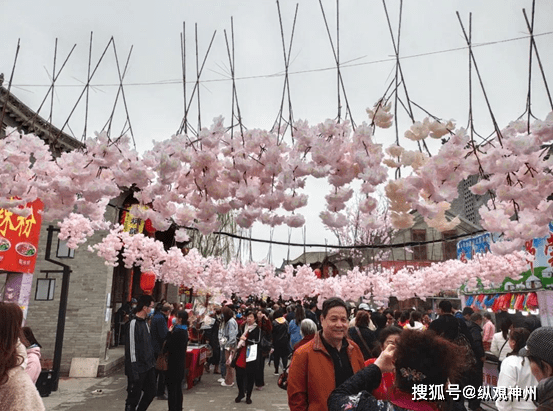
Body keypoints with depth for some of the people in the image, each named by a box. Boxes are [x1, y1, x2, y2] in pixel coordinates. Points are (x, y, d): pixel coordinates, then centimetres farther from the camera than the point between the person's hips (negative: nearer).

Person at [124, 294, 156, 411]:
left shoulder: (145, 323, 10)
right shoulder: (134, 324, -17)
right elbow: (131, 349, -19)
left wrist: (152, 361, 14)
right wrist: (134, 372, -19)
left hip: (148, 367, 8)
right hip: (138, 369, -8)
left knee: (151, 392, 16)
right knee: (134, 397, 3)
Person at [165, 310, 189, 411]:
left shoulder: (177, 331, -21)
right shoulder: (185, 330, 7)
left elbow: (169, 346, -18)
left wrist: (169, 333, -9)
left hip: (174, 363, -9)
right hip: (181, 362, 9)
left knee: (171, 387, 1)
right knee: (178, 386, 18)